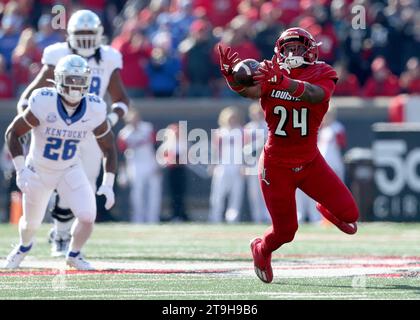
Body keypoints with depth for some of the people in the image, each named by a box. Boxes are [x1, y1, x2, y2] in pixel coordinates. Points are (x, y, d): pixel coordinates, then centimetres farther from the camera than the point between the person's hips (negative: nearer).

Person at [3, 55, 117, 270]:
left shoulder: (94, 111, -20)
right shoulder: (43, 104, -29)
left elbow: (109, 148, -6)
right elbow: (12, 133, -17)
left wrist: (108, 184, -15)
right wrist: (21, 170, -23)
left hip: (70, 171, 1)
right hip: (38, 171, -1)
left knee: (87, 217, -15)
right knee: (31, 223, 14)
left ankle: (74, 255, 18)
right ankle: (24, 246, 53)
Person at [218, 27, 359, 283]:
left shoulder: (323, 74, -10)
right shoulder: (271, 74, -7)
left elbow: (314, 94, -33)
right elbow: (250, 91, -28)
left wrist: (281, 82, -51)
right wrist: (231, 76, -50)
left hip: (310, 162, 1)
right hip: (277, 165, -1)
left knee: (349, 214, -3)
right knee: (285, 231, 0)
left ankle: (327, 210, 34)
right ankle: (262, 250, 36)